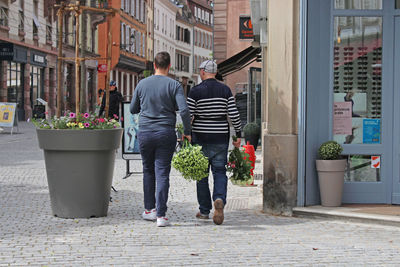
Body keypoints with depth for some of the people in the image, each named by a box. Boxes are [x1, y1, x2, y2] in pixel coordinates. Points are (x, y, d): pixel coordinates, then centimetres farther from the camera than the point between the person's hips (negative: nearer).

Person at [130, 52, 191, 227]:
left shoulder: (142, 84, 3)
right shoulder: (174, 85, -5)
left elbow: (133, 109, 12)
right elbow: (184, 110, -15)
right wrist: (187, 132, -4)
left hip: (145, 133, 2)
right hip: (166, 134, -2)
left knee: (148, 171, 18)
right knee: (162, 174, -1)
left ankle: (149, 209, 20)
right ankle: (161, 215, -6)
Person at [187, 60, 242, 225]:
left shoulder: (195, 91, -6)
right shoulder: (225, 90, 1)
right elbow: (234, 115, -2)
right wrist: (238, 135, 6)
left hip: (200, 137, -2)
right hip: (221, 137, 2)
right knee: (220, 171, 5)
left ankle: (204, 210, 14)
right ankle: (220, 199, -22)